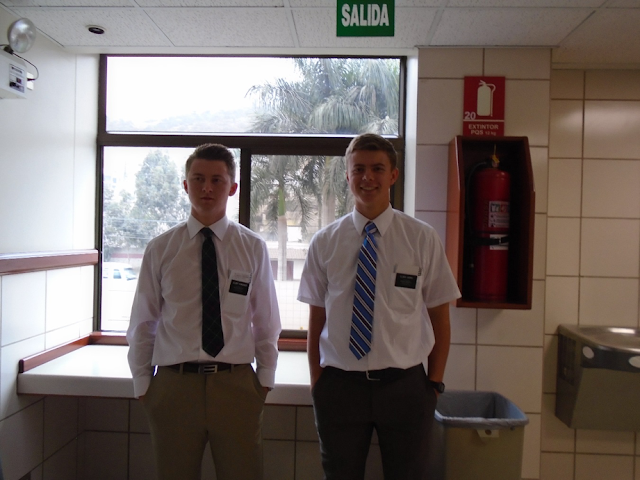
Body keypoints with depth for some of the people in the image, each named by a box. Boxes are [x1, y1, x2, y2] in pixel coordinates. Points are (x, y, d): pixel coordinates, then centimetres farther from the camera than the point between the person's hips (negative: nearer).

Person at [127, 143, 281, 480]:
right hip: (173, 385, 1)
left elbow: (266, 322, 3)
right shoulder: (160, 249, 0)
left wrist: (265, 380, 4)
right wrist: (142, 385, 6)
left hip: (237, 385, 0)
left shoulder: (253, 247, -1)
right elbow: (143, 323, 4)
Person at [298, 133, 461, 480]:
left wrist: (434, 383, -1)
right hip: (339, 384, 1)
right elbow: (316, 320, 3)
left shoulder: (422, 238, -3)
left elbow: (439, 319, 1)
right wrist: (317, 382, 3)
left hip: (405, 385, 0)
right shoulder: (324, 242, 0)